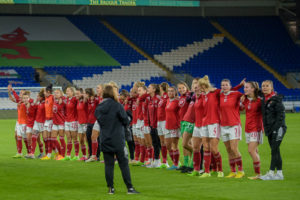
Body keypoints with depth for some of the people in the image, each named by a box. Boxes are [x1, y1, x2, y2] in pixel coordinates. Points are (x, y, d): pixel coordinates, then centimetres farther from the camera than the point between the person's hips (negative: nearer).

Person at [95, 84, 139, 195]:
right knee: (123, 164, 1)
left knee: (108, 164, 8)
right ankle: (129, 188, 1)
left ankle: (110, 188, 7)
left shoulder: (99, 108, 3)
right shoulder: (117, 106, -12)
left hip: (105, 141, 4)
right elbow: (126, 121, -8)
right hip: (118, 140, -4)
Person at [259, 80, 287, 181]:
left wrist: (276, 128, -18)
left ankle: (271, 173, -10)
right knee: (275, 151, 8)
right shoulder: (264, 100, 11)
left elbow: (281, 115, -13)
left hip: (278, 128, -7)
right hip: (269, 129, 7)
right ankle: (279, 173, 11)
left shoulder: (276, 99, -10)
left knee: (274, 150, -9)